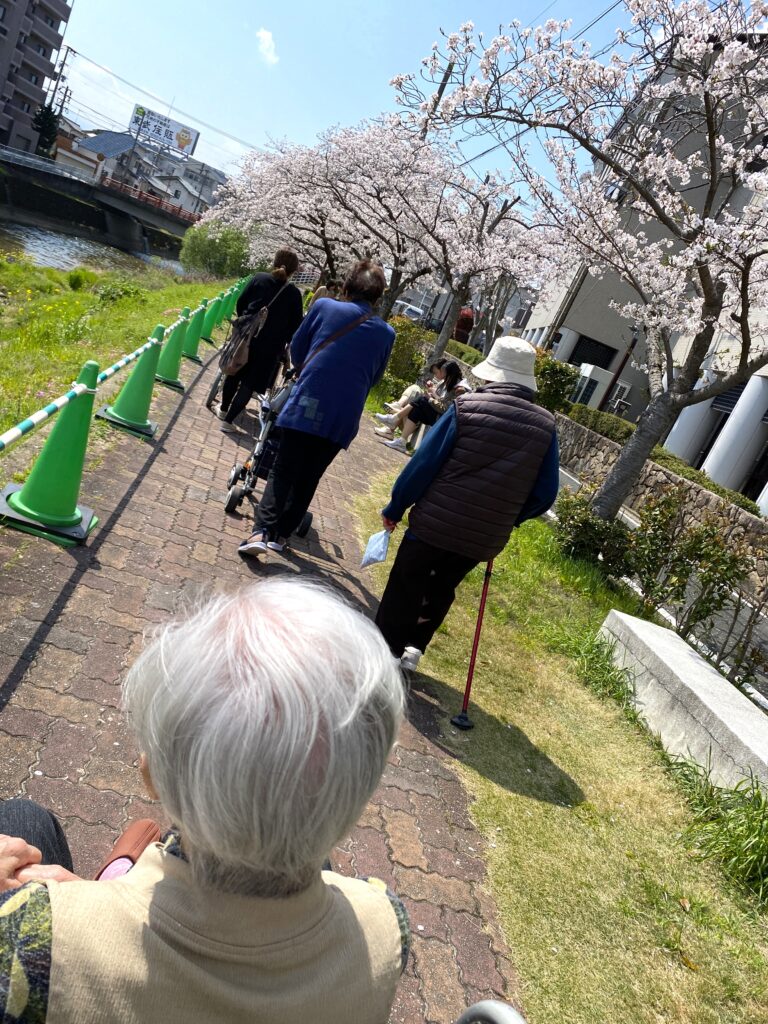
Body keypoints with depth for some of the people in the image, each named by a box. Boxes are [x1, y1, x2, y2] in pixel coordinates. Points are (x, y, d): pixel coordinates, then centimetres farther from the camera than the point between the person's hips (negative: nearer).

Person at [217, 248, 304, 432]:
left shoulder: (258, 279, 0)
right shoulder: (294, 293, -6)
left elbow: (240, 304, 6)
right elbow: (295, 324, -3)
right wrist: (285, 343, 9)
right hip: (270, 345, -2)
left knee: (234, 373, 21)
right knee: (250, 382, 4)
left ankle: (224, 409, 35)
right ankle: (229, 420, 3)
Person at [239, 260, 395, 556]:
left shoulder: (325, 306, 1)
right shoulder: (386, 333, 7)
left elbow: (296, 350, 11)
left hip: (306, 406, -2)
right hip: (343, 418, 2)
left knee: (282, 471, 6)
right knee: (308, 478, 14)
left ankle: (262, 531, -7)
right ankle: (281, 534, 19)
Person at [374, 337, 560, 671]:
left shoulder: (466, 407, -13)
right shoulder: (546, 425, -3)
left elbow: (423, 465, -12)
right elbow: (545, 494, 2)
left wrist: (394, 509, 0)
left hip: (434, 524, -3)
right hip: (485, 539, 4)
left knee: (404, 589, 16)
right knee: (441, 591, 27)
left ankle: (385, 650, 26)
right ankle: (414, 647, 28)